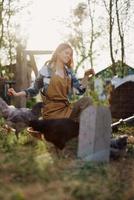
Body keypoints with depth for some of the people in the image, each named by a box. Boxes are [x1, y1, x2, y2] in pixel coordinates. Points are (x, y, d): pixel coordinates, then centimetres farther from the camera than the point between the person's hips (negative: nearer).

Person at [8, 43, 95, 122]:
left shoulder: (69, 72, 14)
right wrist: (17, 94, -4)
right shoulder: (46, 70, 1)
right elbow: (35, 89, 7)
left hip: (66, 108, 4)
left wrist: (86, 76, -6)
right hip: (52, 111, -4)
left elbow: (80, 90, 8)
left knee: (87, 100, -22)